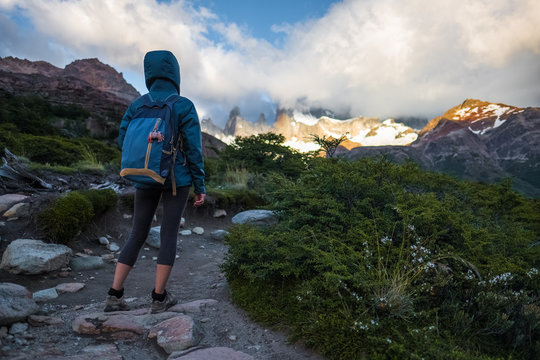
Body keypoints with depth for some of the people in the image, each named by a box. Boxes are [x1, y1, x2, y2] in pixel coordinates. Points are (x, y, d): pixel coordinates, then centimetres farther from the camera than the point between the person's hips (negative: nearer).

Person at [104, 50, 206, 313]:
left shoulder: (136, 105, 1)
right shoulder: (184, 106, -10)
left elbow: (124, 142, 5)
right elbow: (193, 150, -12)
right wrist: (200, 187, -5)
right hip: (177, 179, -3)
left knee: (137, 235, 14)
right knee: (169, 234, 7)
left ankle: (114, 296, 13)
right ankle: (159, 297, 14)